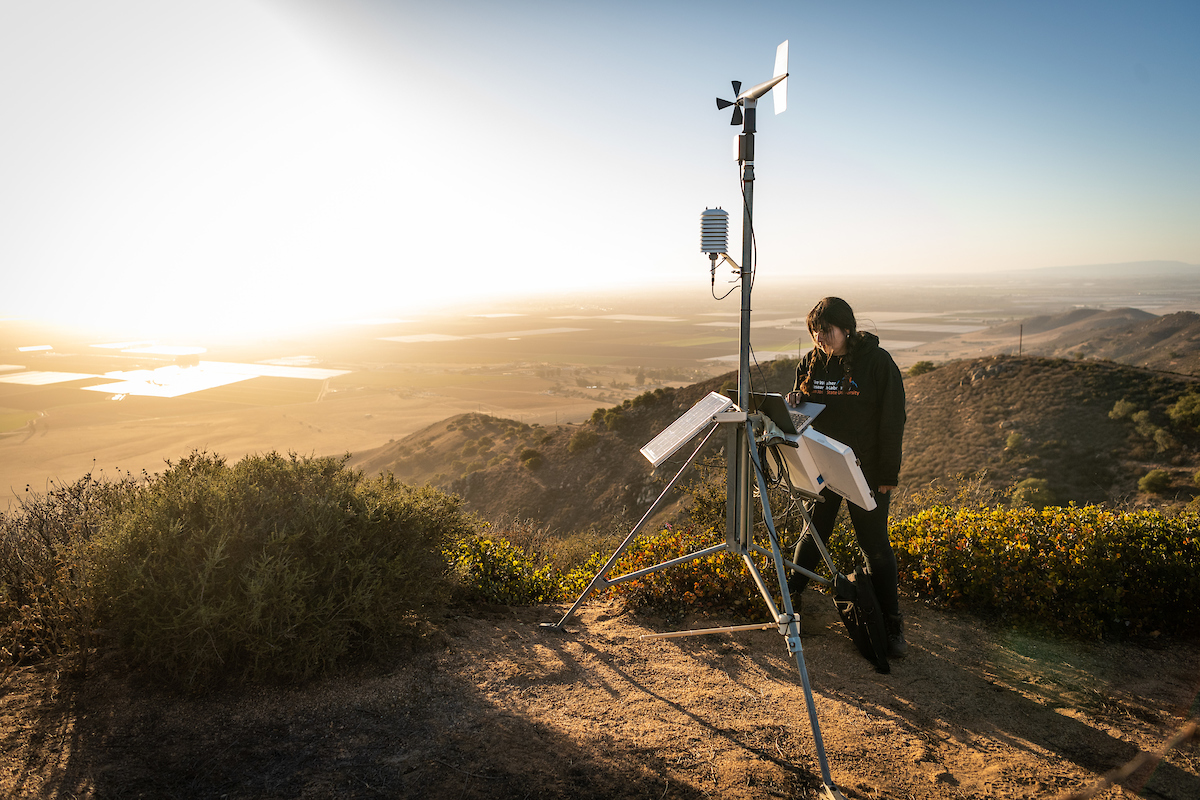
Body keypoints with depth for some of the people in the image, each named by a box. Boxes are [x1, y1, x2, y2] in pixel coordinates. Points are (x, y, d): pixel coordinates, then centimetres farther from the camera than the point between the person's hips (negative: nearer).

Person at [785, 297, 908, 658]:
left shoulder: (878, 362, -10)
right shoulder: (811, 362, 3)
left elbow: (892, 421, -9)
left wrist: (888, 473, -11)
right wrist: (794, 401, -11)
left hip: (865, 469, -4)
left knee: (875, 544, 2)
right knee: (813, 533, 15)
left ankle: (892, 623, 15)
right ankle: (790, 593, 33)